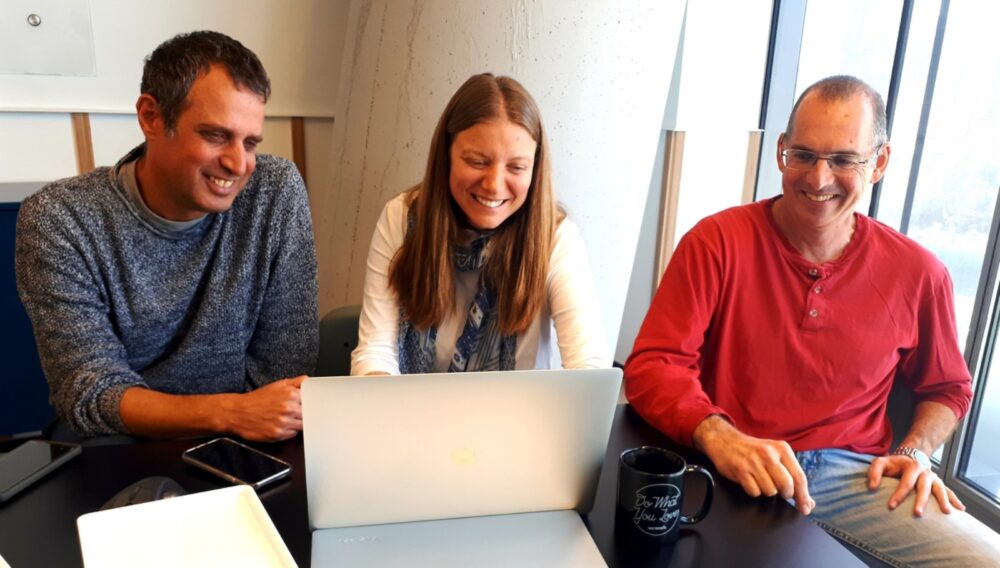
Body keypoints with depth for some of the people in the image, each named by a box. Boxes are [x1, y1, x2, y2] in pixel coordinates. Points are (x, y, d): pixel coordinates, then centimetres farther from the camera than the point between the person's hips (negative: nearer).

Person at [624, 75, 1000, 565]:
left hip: (858, 477, 4)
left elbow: (946, 390, 21)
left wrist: (915, 453, 2)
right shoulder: (718, 242, -6)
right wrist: (718, 437, -28)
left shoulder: (916, 272, 4)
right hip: (733, 475, -3)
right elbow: (651, 366, -12)